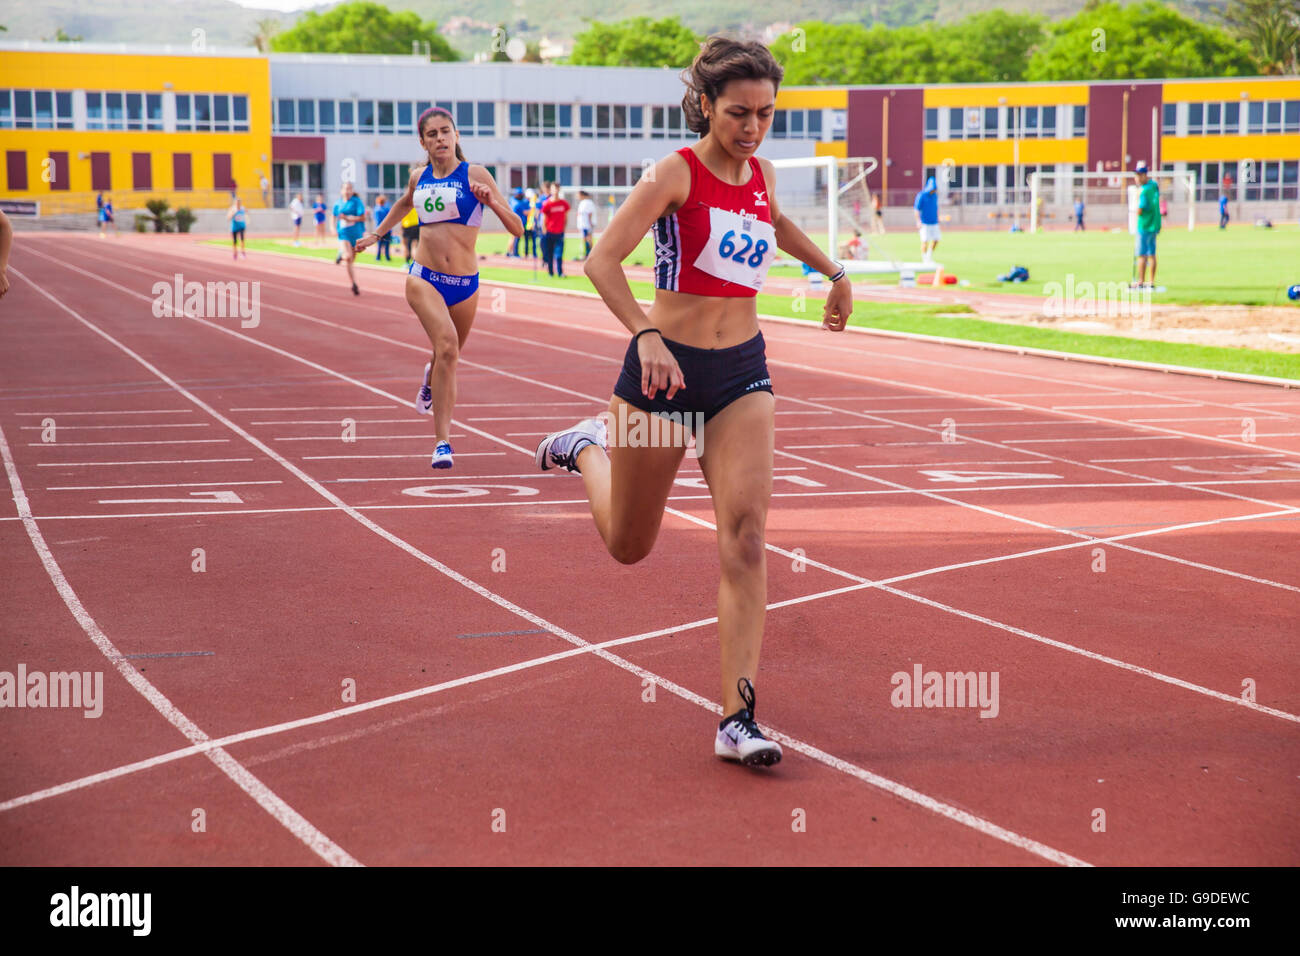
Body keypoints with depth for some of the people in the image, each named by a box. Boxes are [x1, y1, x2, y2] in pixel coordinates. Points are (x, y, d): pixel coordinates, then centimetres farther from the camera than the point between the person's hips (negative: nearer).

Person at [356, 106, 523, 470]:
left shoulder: (475, 175, -4)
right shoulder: (419, 177, 6)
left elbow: (517, 229, -5)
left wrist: (491, 201, -20)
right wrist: (376, 233, 35)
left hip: (465, 284, 0)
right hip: (424, 277, 0)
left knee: (449, 358, 16)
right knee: (447, 345, -26)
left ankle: (430, 379, 56)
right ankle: (442, 441, -25)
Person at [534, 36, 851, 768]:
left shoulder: (761, 174, 7)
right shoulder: (676, 173, -12)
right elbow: (602, 260, -23)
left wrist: (834, 274, 33)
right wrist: (646, 336, -36)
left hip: (743, 372, 4)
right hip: (666, 368, -4)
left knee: (746, 535, -15)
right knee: (631, 546, 13)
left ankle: (739, 718, -16)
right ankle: (588, 447, 47)